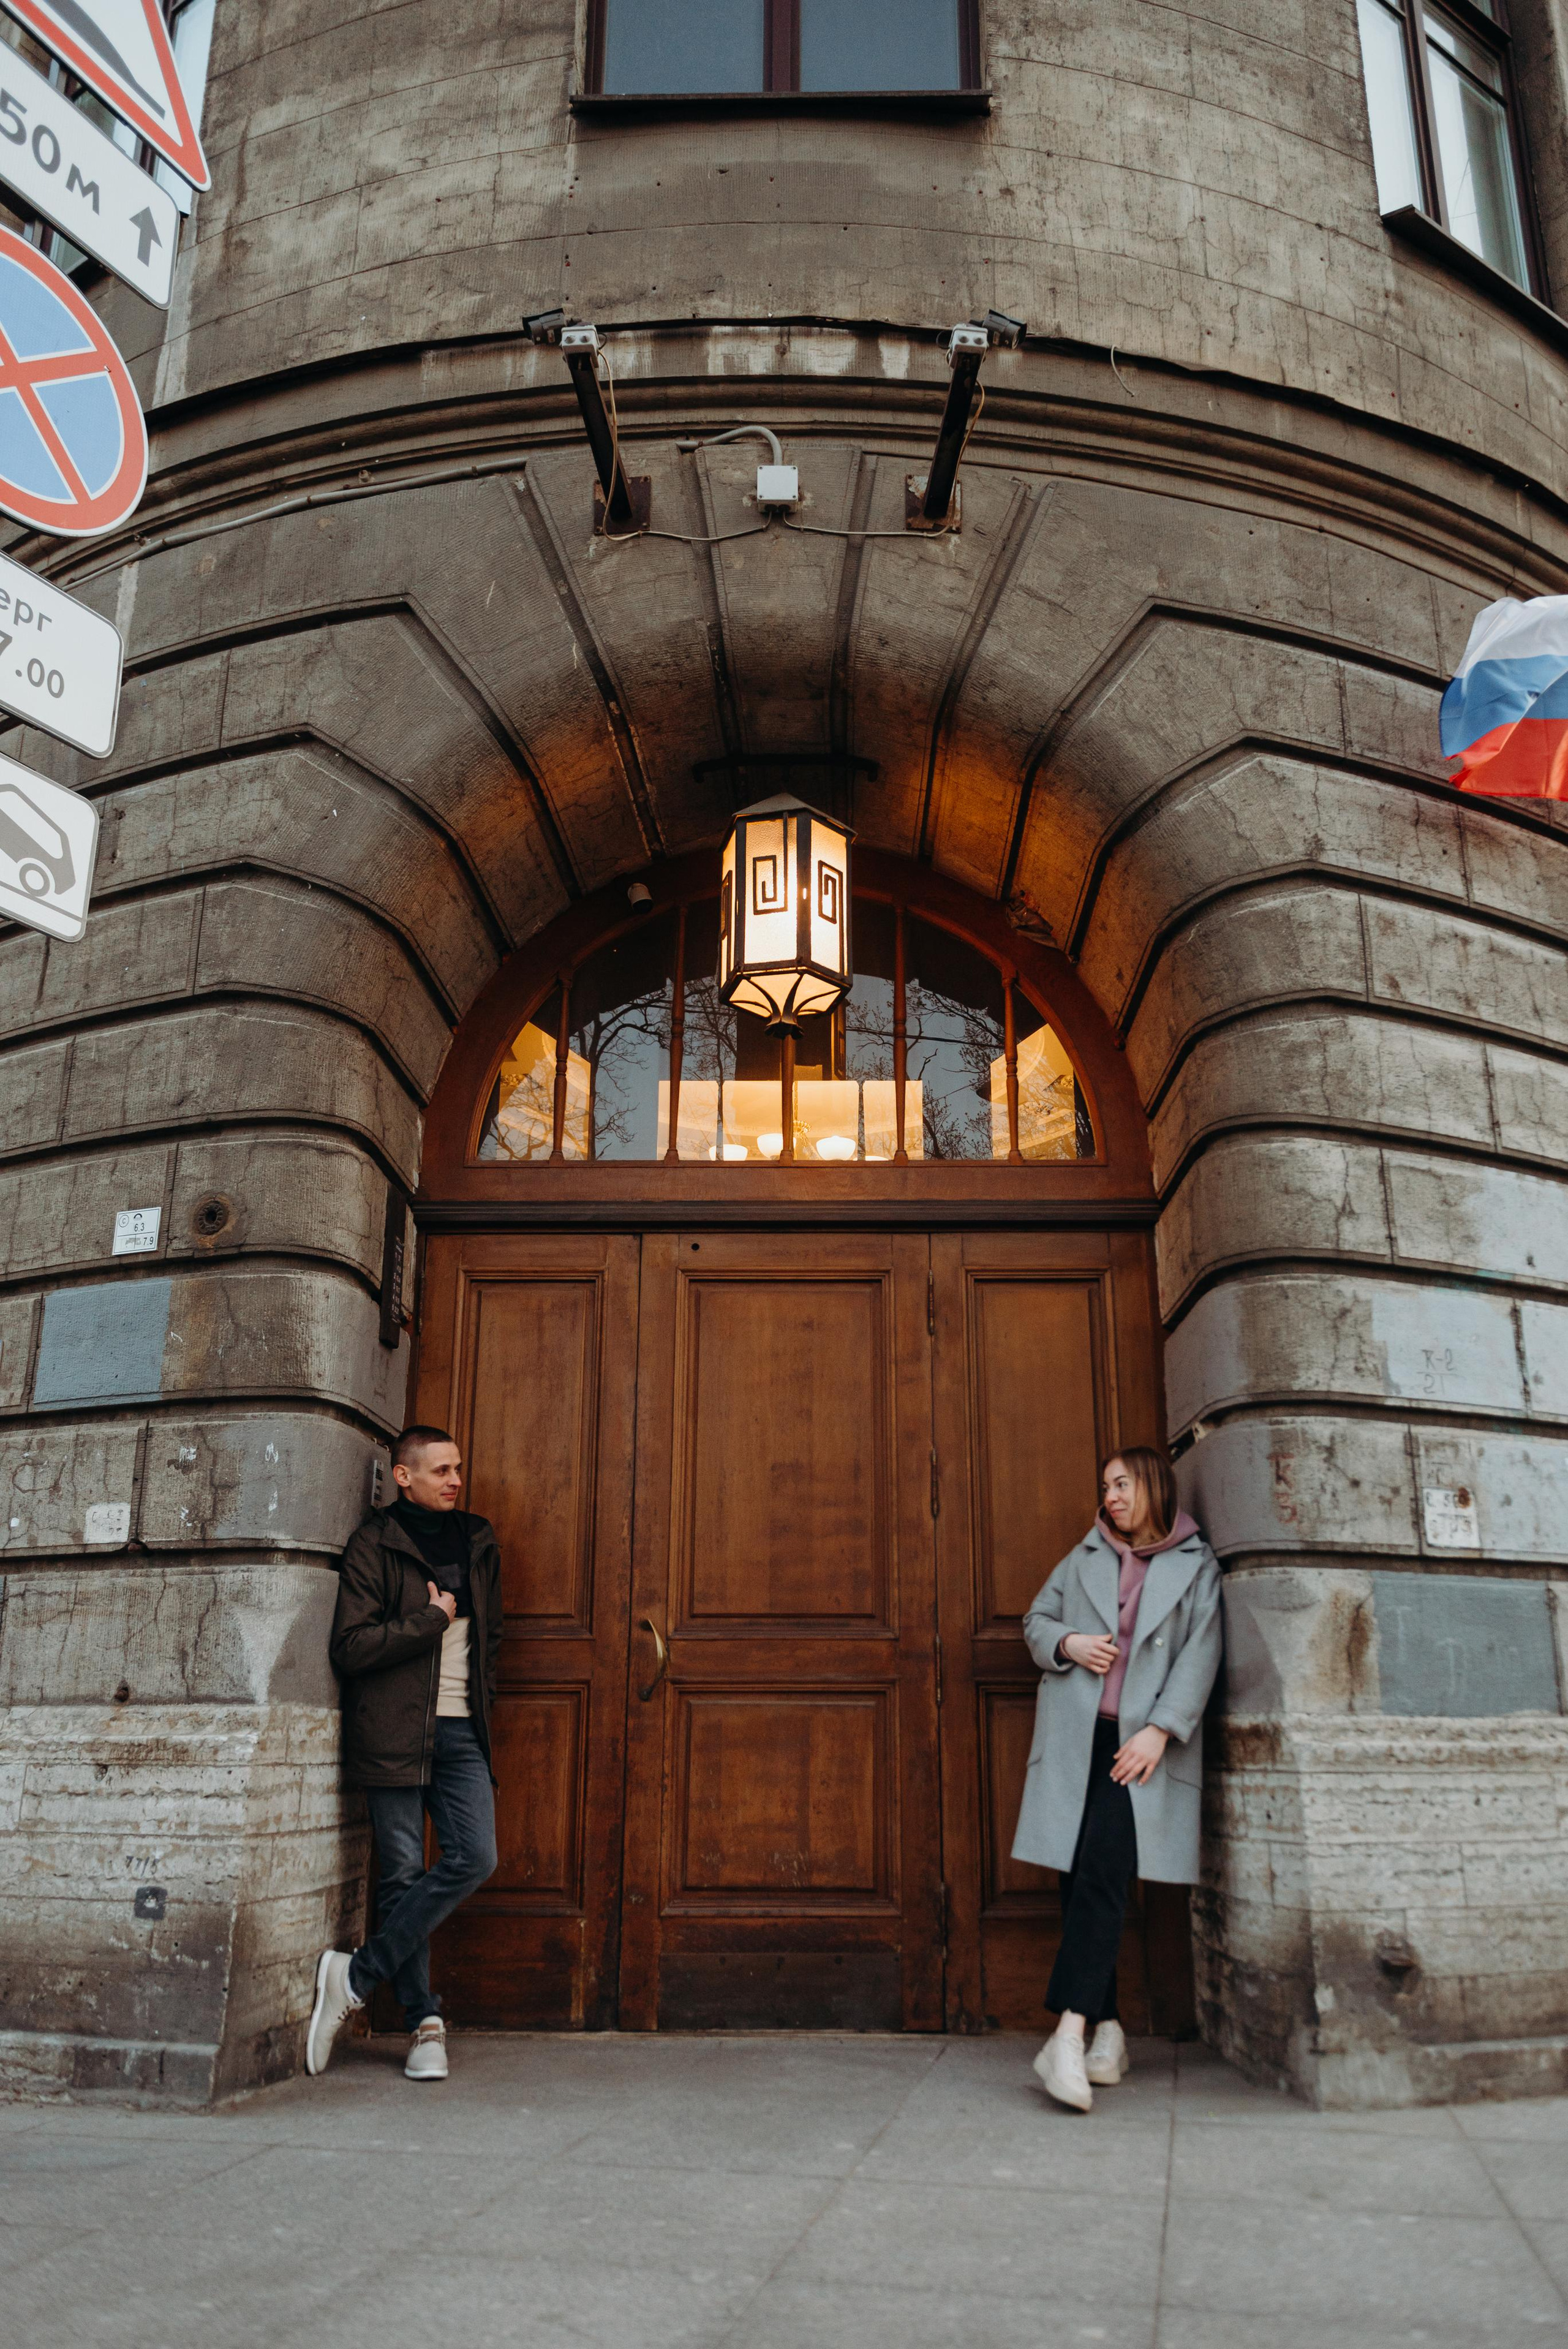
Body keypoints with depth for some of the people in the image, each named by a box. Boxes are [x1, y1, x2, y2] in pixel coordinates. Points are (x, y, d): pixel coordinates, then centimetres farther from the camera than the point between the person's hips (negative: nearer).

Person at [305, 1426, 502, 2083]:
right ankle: (424, 2021, 12)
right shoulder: (373, 1546, -2)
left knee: (474, 1857, -9)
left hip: (461, 1732, 5)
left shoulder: (478, 1546, 15)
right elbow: (350, 1647, -11)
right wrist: (433, 1620, -9)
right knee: (404, 1875, 0)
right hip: (394, 1734, -4)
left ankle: (357, 1977, 0)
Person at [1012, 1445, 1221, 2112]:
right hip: (1075, 1737, 4)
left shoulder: (1196, 1567, 8)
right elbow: (1035, 1620, 22)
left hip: (1142, 1740, -3)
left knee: (1104, 1871, -18)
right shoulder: (1085, 1558, 18)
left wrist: (1160, 1730, -12)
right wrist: (1066, 1643, -1)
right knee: (1081, 1877, 0)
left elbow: (1200, 1655, 0)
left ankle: (1070, 2031, -24)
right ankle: (1106, 2033, 8)